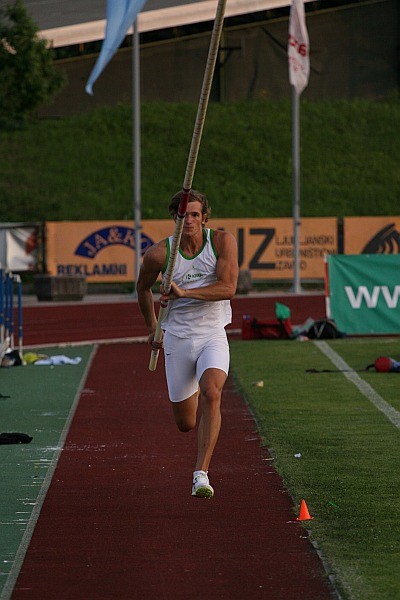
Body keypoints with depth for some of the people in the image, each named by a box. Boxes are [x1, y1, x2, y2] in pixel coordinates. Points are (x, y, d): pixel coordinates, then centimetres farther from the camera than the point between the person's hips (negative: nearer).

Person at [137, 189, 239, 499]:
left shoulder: (223, 241, -9)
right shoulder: (160, 253, -7)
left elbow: (228, 288, -18)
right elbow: (143, 287, 13)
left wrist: (184, 292, -26)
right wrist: (152, 327, 20)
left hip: (213, 336, -1)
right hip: (177, 338, 1)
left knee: (211, 393, -30)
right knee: (186, 424, 6)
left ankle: (201, 474, -28)